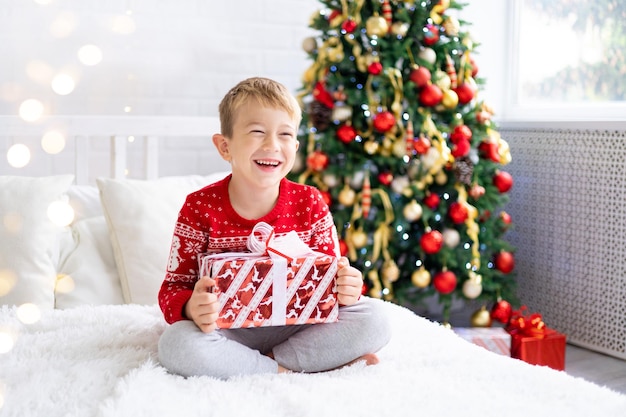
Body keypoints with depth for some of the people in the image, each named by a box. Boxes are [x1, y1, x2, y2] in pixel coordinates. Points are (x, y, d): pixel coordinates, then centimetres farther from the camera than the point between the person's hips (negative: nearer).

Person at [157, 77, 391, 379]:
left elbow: (329, 275, 5)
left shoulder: (310, 203, -3)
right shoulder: (201, 208, -9)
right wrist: (192, 307, -30)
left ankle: (272, 361, -17)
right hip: (228, 329, -1)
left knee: (372, 319, -18)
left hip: (296, 325, 2)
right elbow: (174, 288, -5)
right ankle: (286, 371, -19)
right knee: (176, 343, -33)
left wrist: (346, 289, -20)